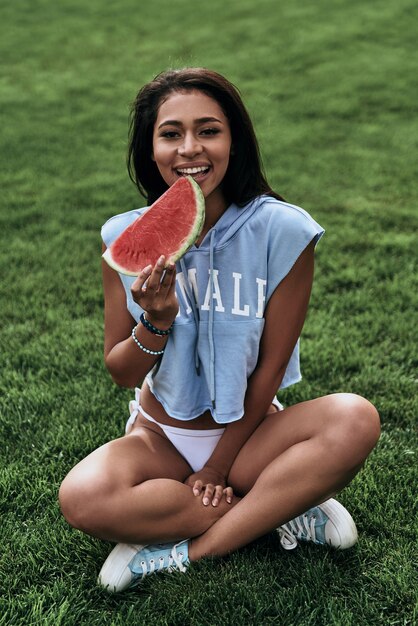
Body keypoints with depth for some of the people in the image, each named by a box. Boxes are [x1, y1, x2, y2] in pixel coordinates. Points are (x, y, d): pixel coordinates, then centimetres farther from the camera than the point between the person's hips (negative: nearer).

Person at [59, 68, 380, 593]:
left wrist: (220, 465, -7)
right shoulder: (126, 239, -9)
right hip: (161, 436, 1)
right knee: (82, 498, -30)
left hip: (249, 431, -1)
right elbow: (122, 374, -4)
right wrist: (156, 322, -25)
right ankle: (287, 509, -14)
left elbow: (270, 368, -9)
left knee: (356, 420, -29)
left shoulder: (282, 230, -15)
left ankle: (185, 552, -20)